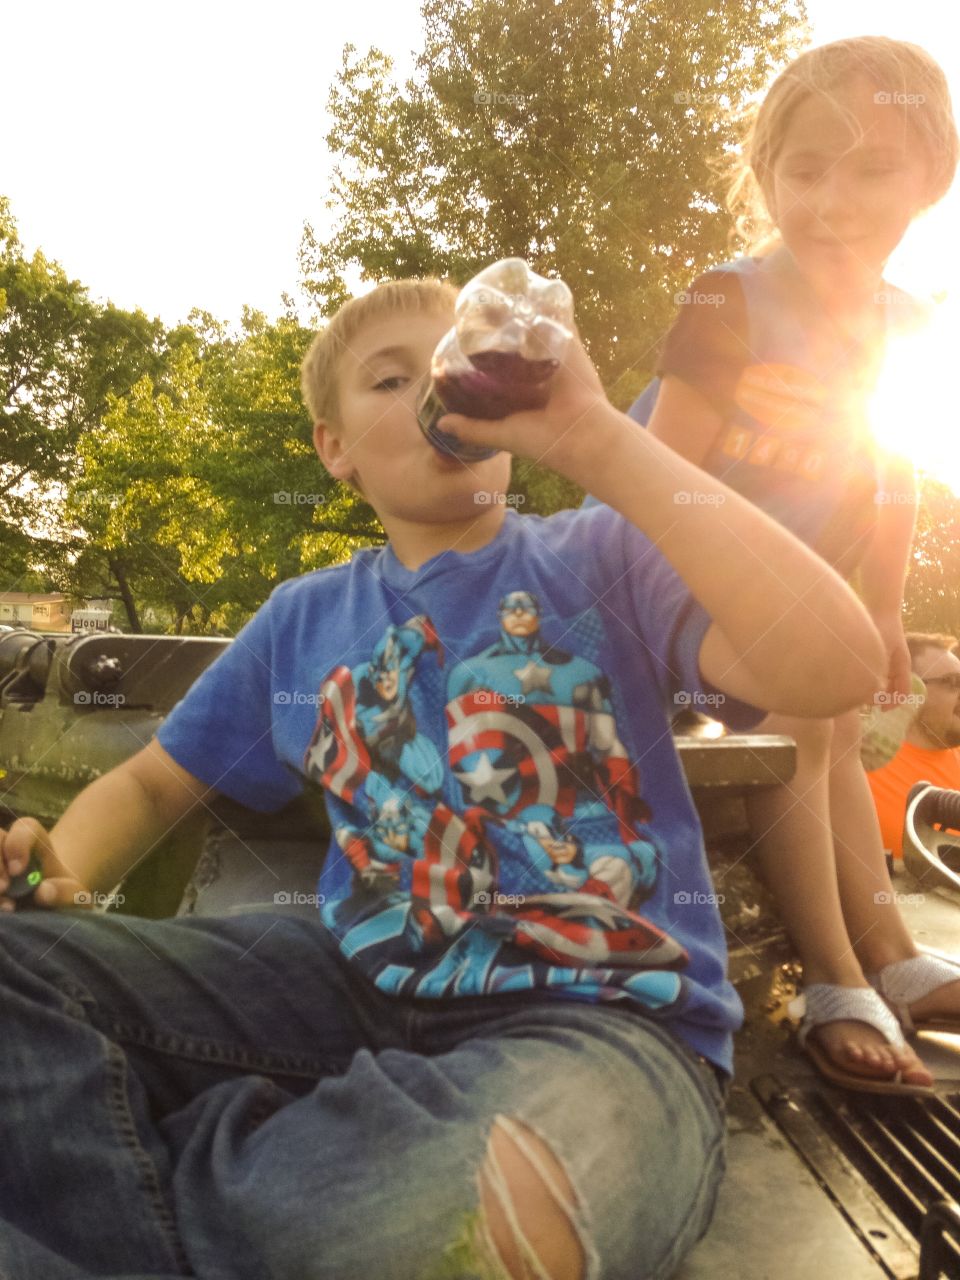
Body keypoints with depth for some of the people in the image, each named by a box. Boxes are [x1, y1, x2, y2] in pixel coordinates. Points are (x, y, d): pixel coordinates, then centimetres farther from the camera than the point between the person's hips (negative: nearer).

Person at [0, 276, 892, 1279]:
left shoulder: (601, 558, 0)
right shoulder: (302, 620, 12)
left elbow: (837, 669, -17)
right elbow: (153, 782, 21)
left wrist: (594, 436, -18)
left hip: (602, 1013, -3)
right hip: (358, 982, 4)